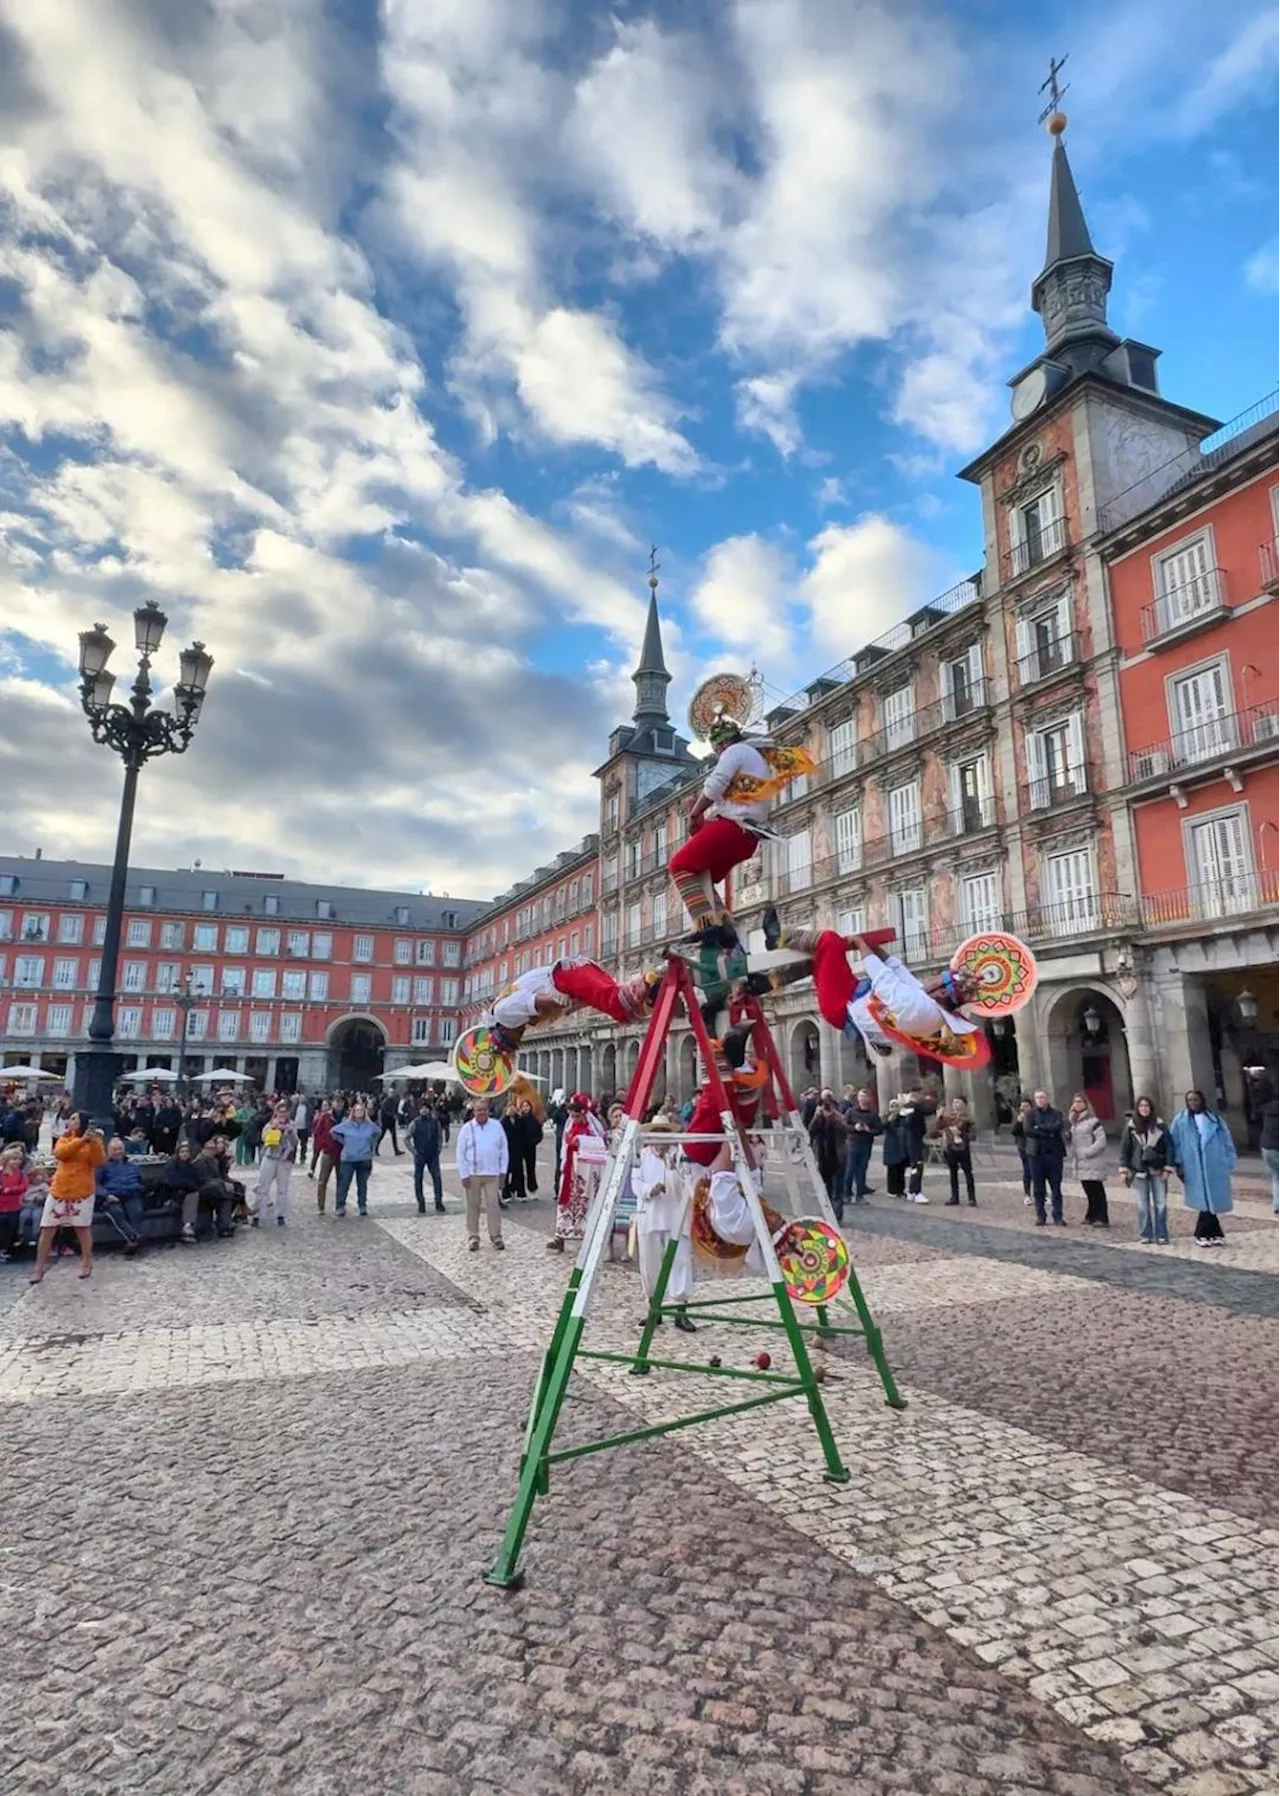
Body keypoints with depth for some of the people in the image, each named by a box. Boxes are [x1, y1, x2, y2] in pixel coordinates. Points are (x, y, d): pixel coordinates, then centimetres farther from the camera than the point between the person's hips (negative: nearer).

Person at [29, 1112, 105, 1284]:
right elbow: (59, 1154, -14)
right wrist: (81, 1140, -24)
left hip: (82, 1192, -3)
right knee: (47, 1230, 3)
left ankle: (87, 1263, 14)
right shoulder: (65, 1138, 7)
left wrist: (94, 1142, -25)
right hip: (59, 1190, 3)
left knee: (82, 1227, 0)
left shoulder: (94, 1140, 0)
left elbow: (98, 1162, -14)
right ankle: (39, 1269, 13)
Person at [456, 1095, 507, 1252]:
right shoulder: (467, 1128, -4)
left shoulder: (497, 1126, 0)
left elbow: (503, 1149, 5)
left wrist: (503, 1170, 2)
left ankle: (496, 1236, 6)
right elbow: (461, 1153, -3)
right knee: (473, 1206, 8)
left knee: (493, 1204, -2)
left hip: (492, 1174, 0)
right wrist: (464, 1175, -7)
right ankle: (473, 1237, 17)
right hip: (472, 1174, 0)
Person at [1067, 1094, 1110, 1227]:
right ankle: (1091, 1216, 20)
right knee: (1089, 1191, 13)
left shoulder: (1092, 1121, -9)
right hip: (1080, 1163, 7)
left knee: (1096, 1191, -4)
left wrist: (1088, 1152, -15)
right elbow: (1070, 1140, 15)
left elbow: (1101, 1139, -14)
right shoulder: (1073, 1121, 13)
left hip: (1092, 1162, -7)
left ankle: (1102, 1219, 0)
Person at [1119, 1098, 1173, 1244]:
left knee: (1161, 1204, 1)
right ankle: (1145, 1235, 13)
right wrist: (1124, 1169, -3)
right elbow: (1124, 1149, 3)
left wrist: (1167, 1168, -6)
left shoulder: (1159, 1126, 1)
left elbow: (1169, 1147, 1)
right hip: (1139, 1171, 0)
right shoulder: (1131, 1127, 1)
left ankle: (1161, 1235, 10)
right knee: (1143, 1206, 6)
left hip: (1157, 1171, 0)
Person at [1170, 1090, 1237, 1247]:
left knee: (1211, 1199, 2)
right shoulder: (1181, 1120, 3)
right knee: (1205, 1201, 0)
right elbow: (1175, 1142, 3)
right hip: (1194, 1167, -2)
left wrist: (1228, 1162, 3)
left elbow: (1225, 1140, 9)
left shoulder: (1214, 1119, 8)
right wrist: (1177, 1164, -2)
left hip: (1214, 1166, 2)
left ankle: (1203, 1233, 14)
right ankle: (1215, 1233, 12)